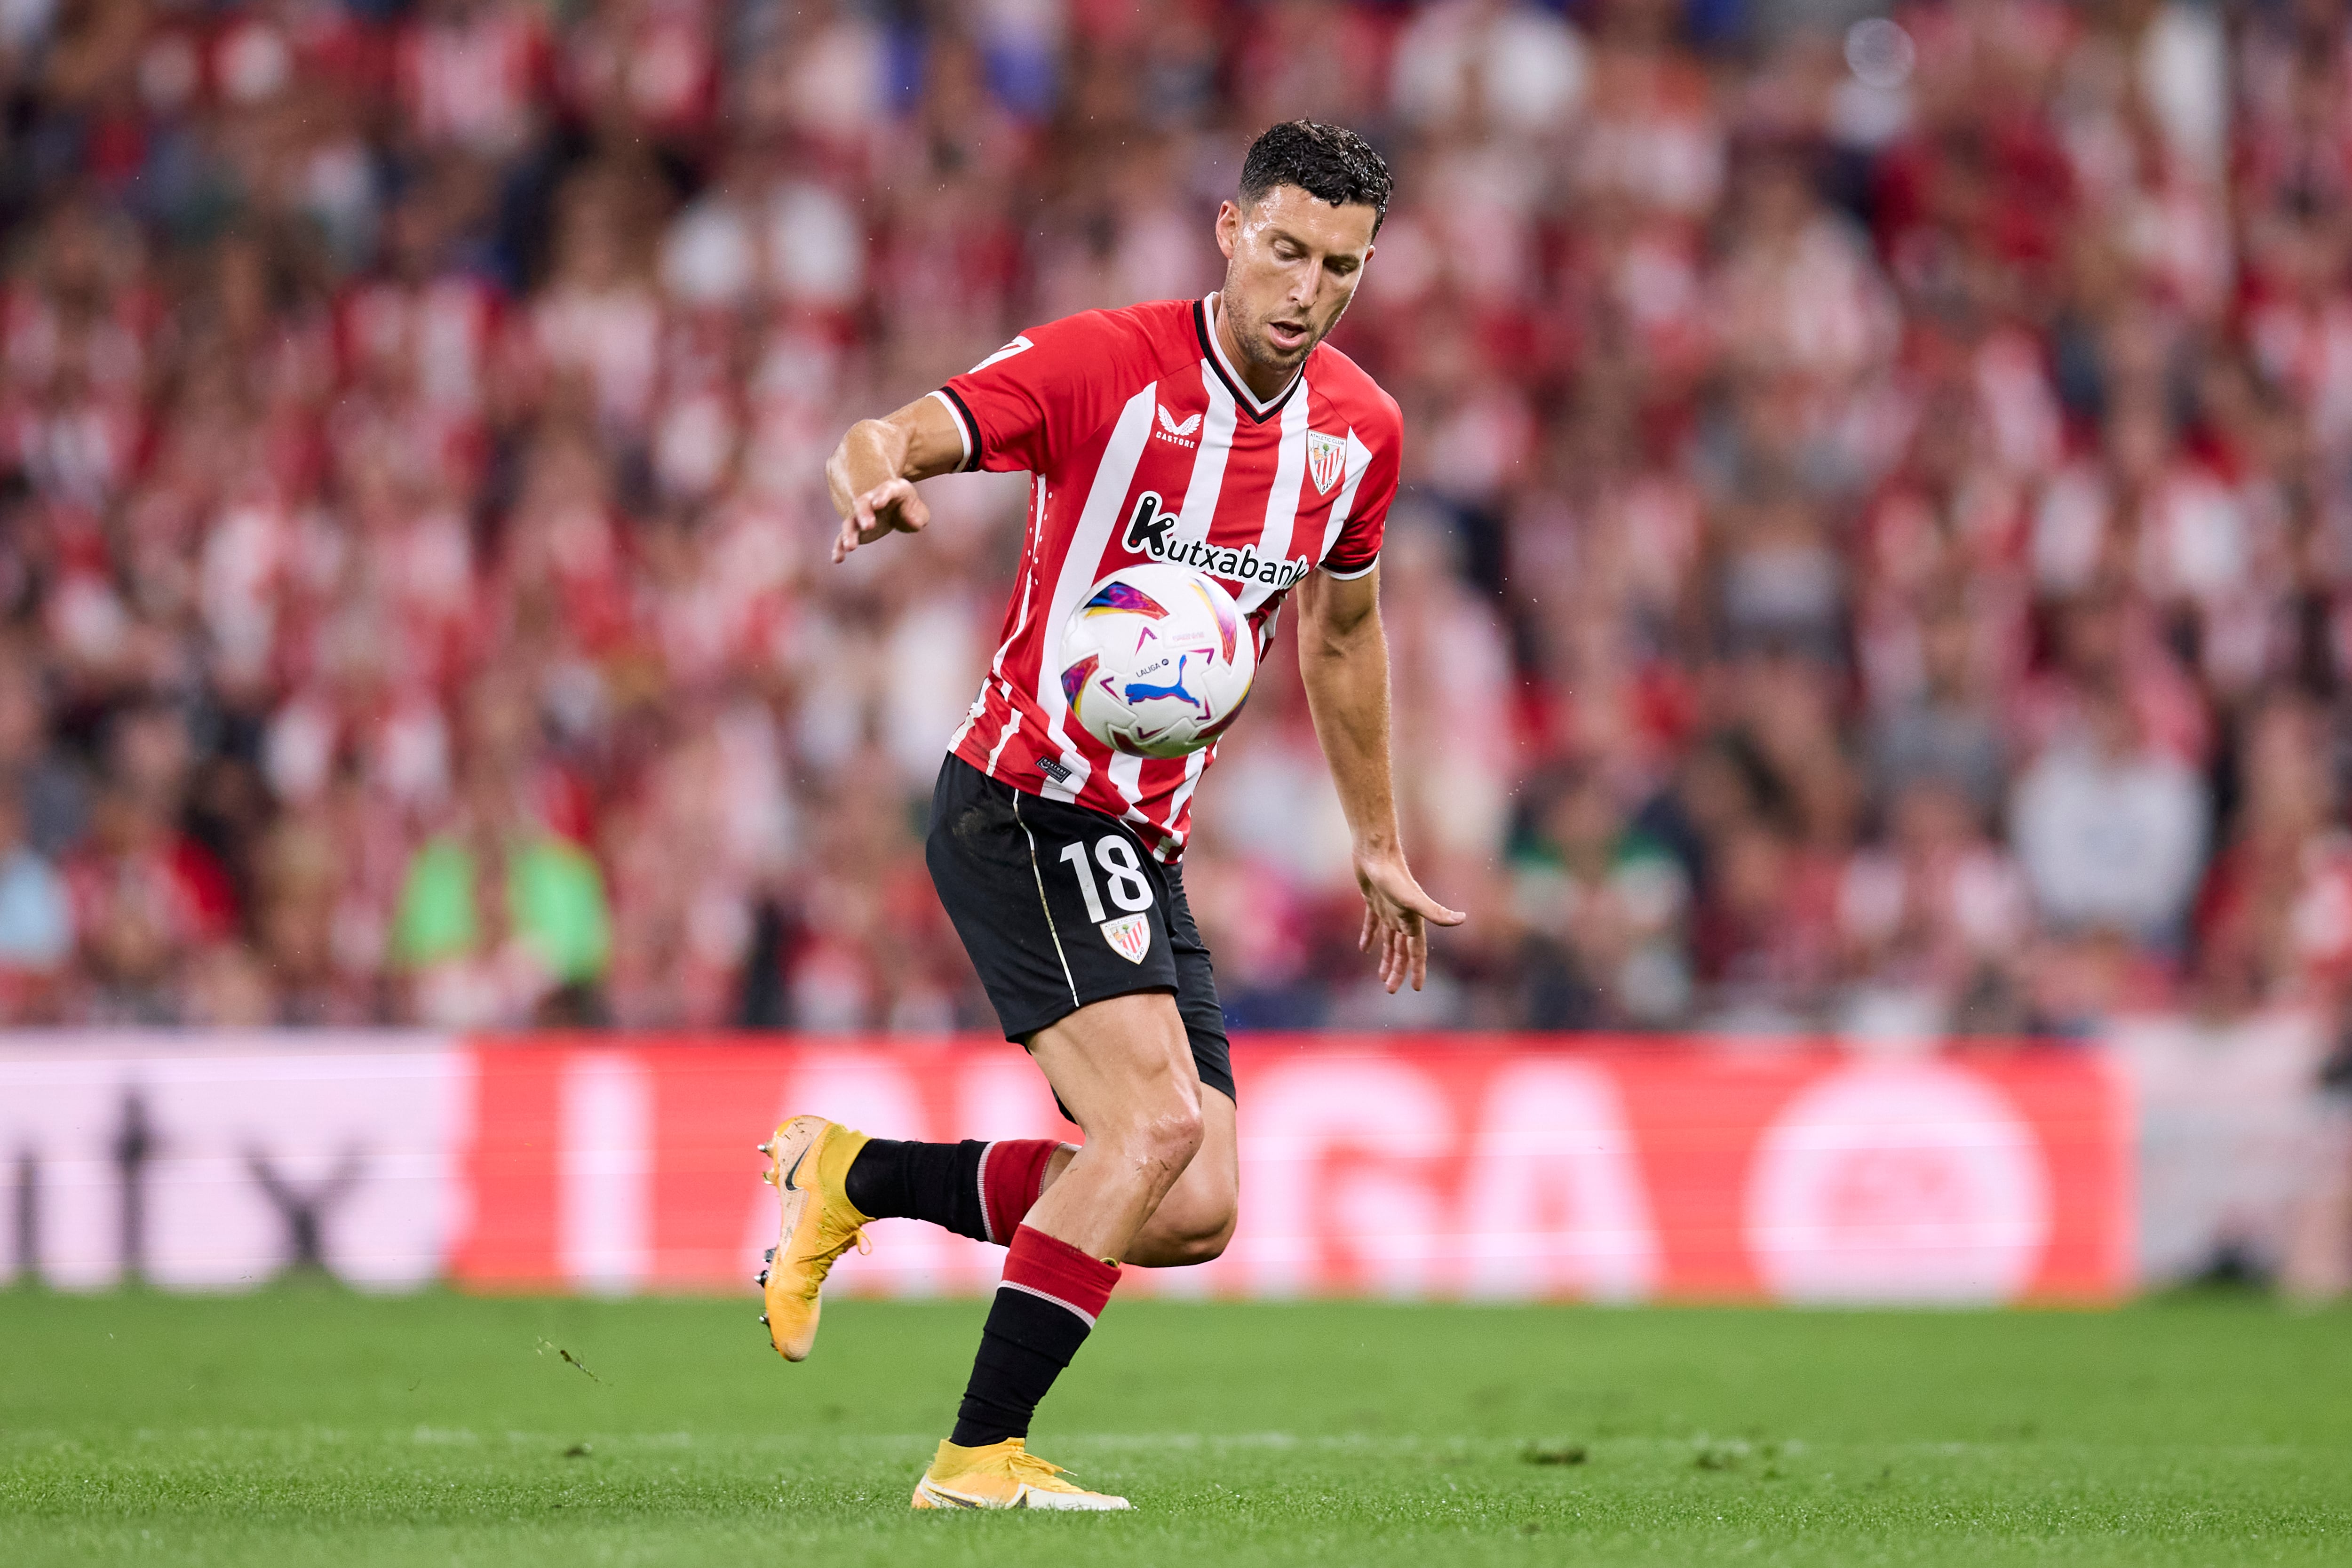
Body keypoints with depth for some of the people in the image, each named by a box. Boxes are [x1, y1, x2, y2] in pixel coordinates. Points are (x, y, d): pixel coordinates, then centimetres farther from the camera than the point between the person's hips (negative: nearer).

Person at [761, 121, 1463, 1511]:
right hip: (1026, 808, -7)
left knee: (1195, 1214, 1)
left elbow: (1342, 632, 22)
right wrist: (877, 482, -44)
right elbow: (886, 440, -19)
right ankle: (982, 1456, -17)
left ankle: (856, 1179, 18)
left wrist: (1379, 847, 26)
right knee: (1161, 1119, -24)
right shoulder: (1104, 365, -13)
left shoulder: (1360, 431, 6)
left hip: (1147, 849, 7)